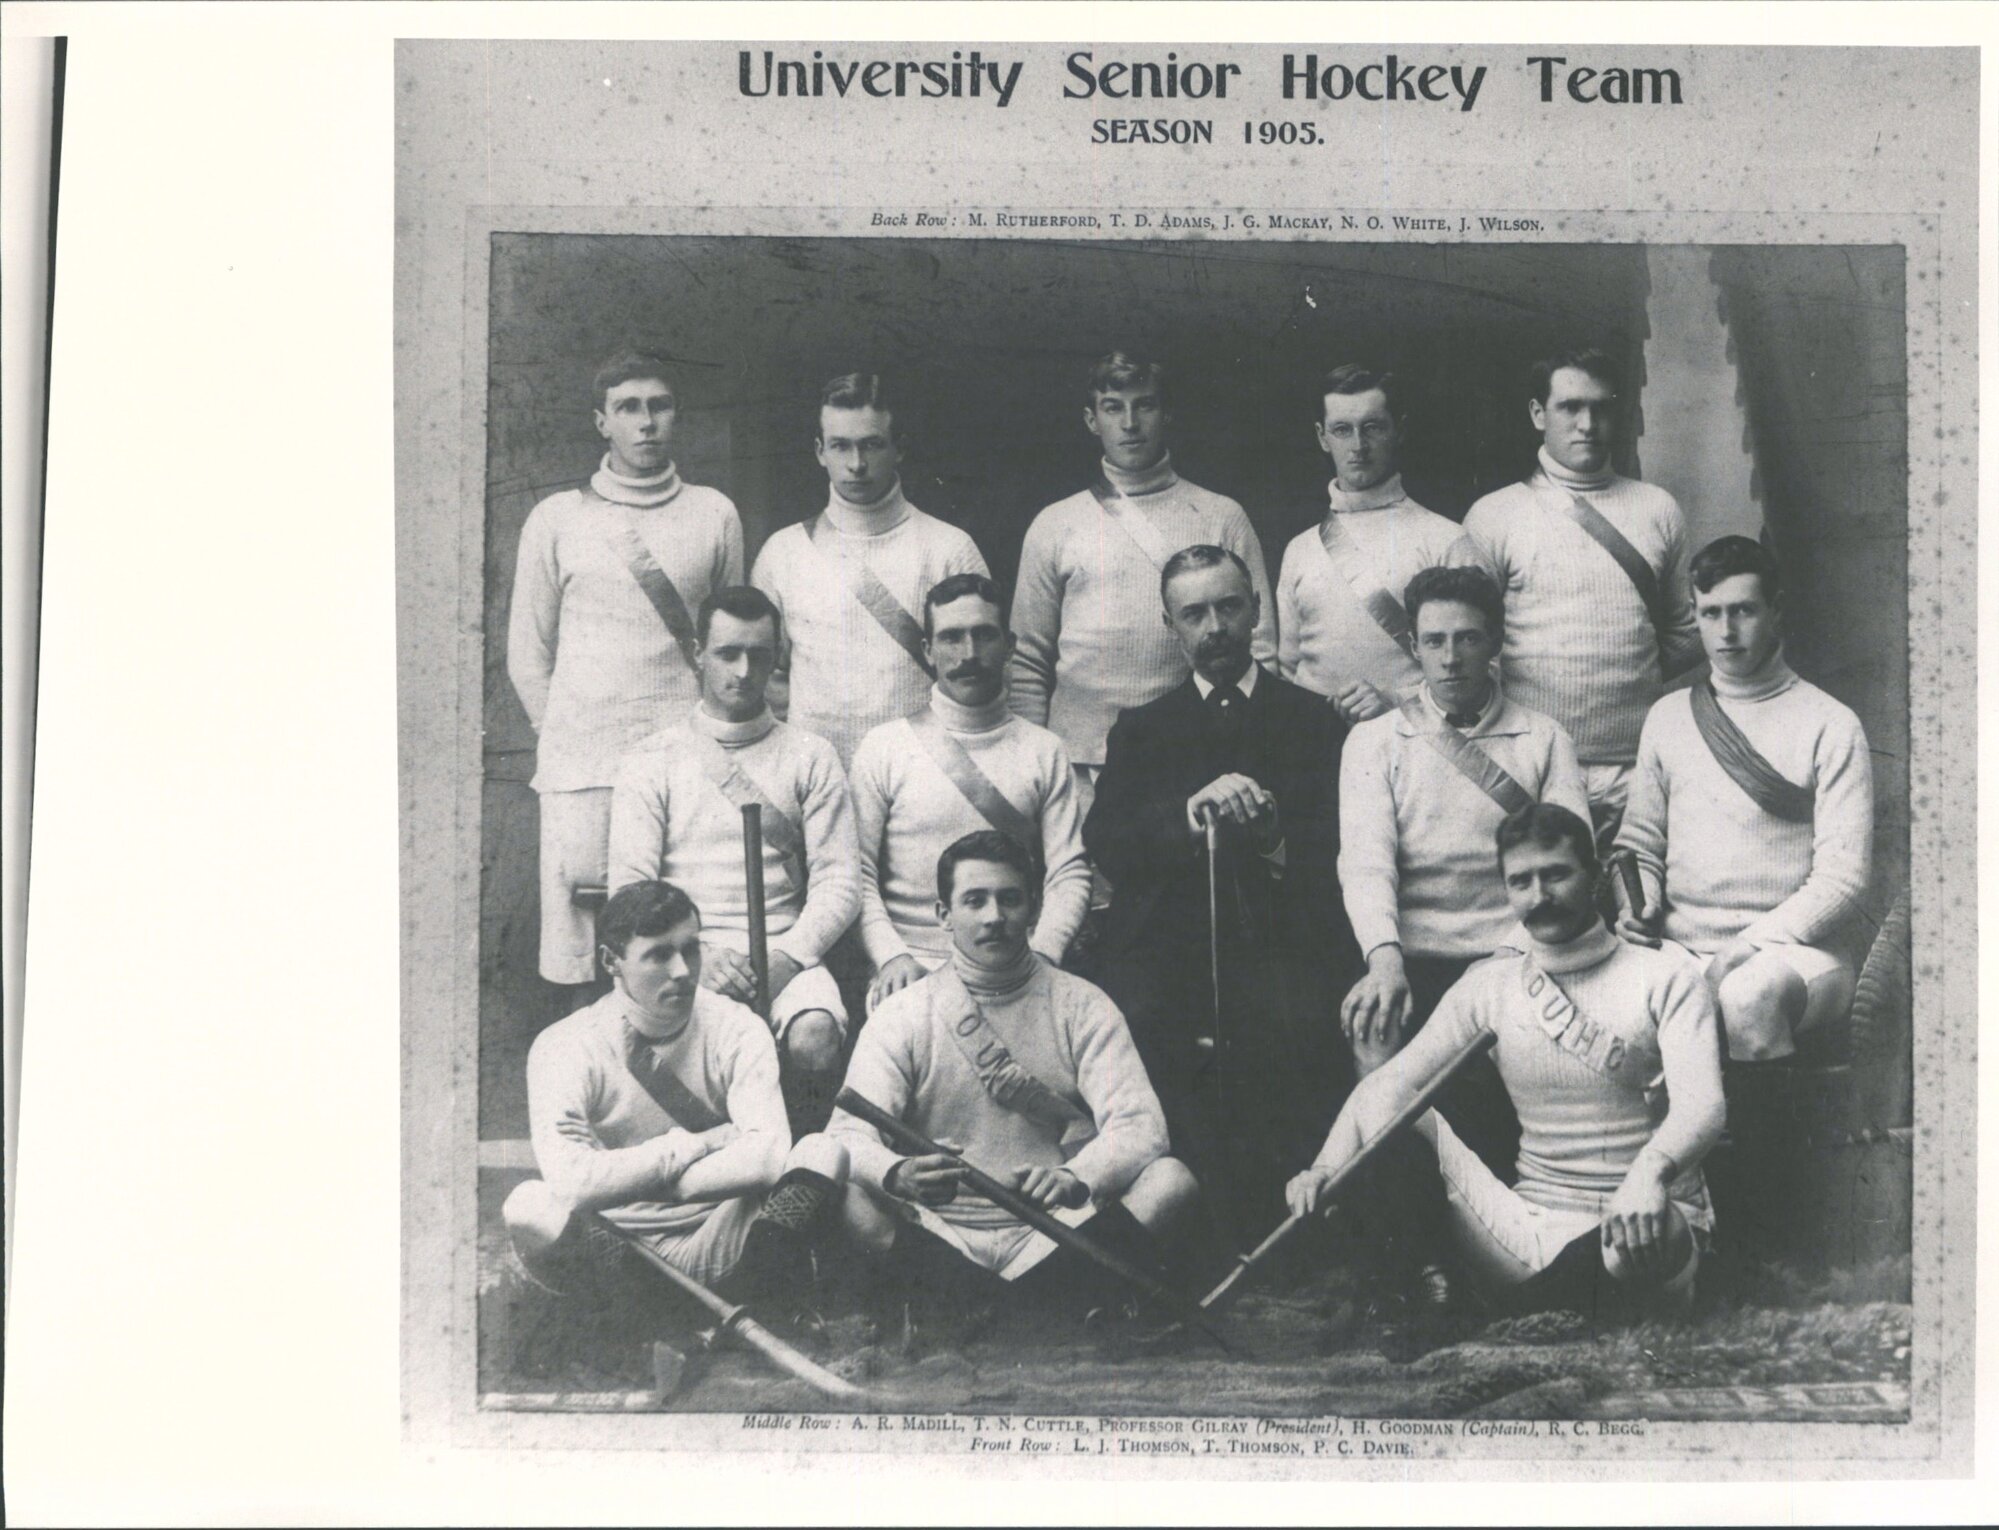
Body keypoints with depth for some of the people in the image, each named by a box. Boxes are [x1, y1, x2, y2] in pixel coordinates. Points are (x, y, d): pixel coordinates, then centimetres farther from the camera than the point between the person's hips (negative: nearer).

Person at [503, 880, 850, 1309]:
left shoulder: (735, 1030, -4)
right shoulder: (564, 1048, -8)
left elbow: (769, 1157, -21)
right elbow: (571, 1185, -25)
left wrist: (622, 1174, -18)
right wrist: (693, 1144, -15)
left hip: (715, 1242, 0)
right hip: (608, 1250, 0)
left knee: (824, 1153, -21)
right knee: (527, 1206, -33)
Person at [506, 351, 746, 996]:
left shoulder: (714, 514, 10)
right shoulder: (556, 519, 9)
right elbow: (528, 655, 14)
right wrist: (567, 738, 9)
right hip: (582, 772, 0)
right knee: (581, 958, -4)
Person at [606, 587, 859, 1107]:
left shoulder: (811, 757, 14)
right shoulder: (652, 761, 12)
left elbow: (838, 882, 7)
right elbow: (630, 887, 3)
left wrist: (787, 957, -11)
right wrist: (695, 957, -14)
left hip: (786, 954, 1)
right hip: (684, 959, -1)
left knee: (814, 1040, -32)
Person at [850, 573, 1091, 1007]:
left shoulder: (1043, 751, 11)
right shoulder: (883, 748, 7)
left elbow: (1069, 874, 5)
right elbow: (858, 874, 3)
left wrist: (1039, 956, -12)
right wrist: (892, 956, -12)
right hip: (915, 969, -1)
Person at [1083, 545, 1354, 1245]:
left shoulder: (1315, 723, 14)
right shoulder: (1141, 730, 20)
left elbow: (1338, 848, 5)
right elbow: (1102, 842, 4)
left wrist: (1275, 836, -14)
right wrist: (1190, 814, -13)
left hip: (1281, 967, -1)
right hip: (1167, 972, 1)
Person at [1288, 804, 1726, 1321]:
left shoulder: (1666, 977, -1)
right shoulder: (1487, 987, 8)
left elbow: (1700, 1103, -17)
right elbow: (1387, 1083, 1)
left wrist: (1651, 1170, -40)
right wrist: (1328, 1166, -19)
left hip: (1647, 1236, -3)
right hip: (1532, 1225, 3)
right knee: (1385, 1106, -16)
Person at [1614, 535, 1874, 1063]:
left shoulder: (1830, 727, 1)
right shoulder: (1667, 717, 16)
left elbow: (1842, 876, -5)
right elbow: (1640, 842, 21)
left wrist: (1750, 945, -16)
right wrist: (1639, 902, -2)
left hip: (1796, 946, -3)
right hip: (1682, 946, 3)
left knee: (1747, 994, -38)